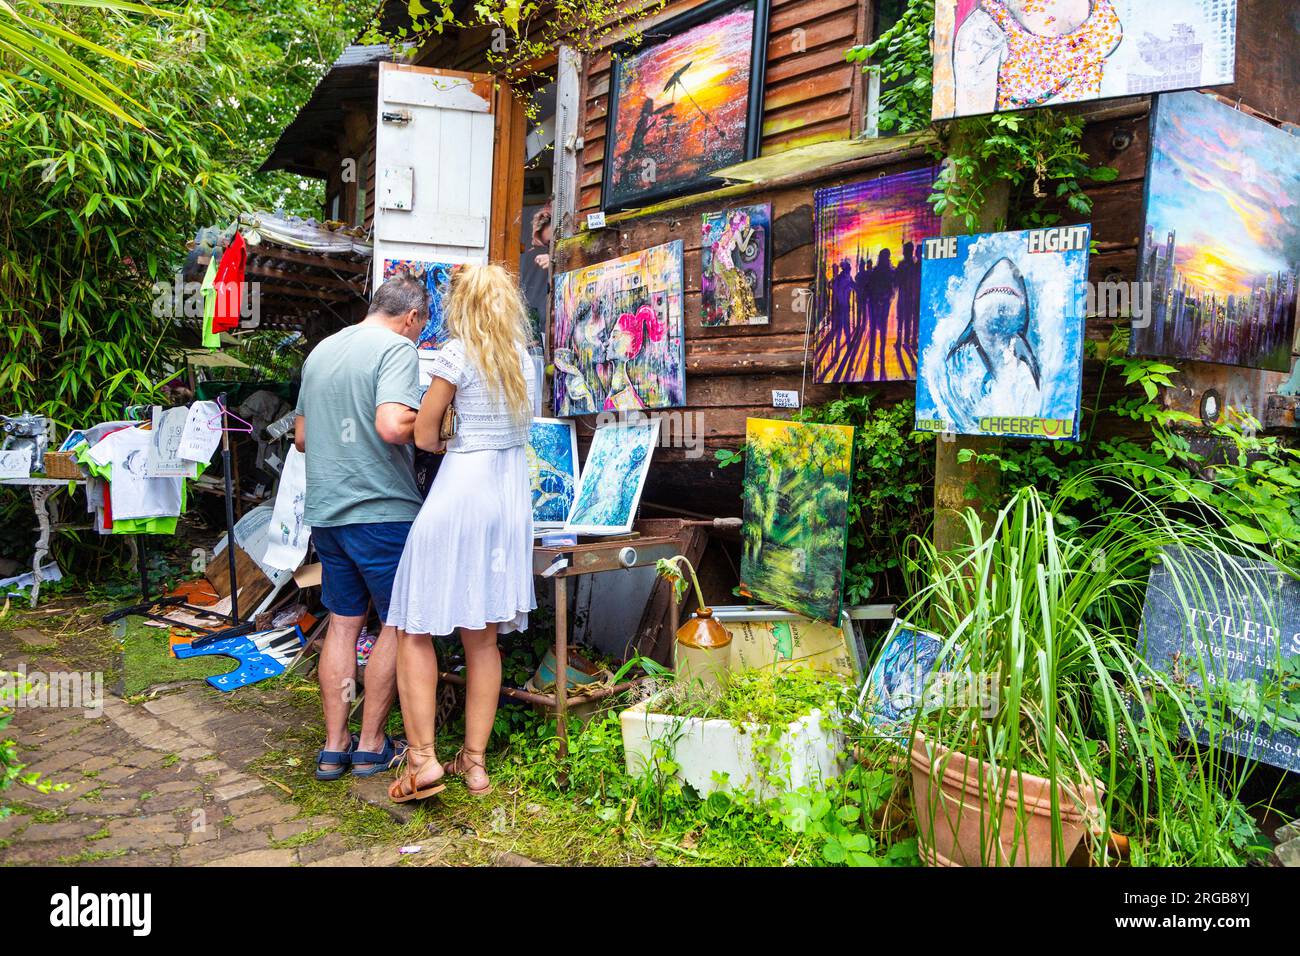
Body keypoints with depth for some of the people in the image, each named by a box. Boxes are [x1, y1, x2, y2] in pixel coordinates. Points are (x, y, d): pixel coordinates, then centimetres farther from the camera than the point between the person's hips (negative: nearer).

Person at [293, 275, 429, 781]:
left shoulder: (321, 350, 14)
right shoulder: (397, 348, -10)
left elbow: (301, 436, 21)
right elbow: (392, 426, -26)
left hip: (325, 511, 7)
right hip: (381, 509, -7)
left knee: (343, 621, 14)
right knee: (398, 624, 8)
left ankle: (334, 746, 19)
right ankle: (370, 744, 15)